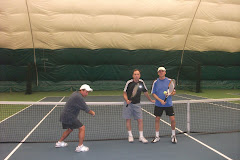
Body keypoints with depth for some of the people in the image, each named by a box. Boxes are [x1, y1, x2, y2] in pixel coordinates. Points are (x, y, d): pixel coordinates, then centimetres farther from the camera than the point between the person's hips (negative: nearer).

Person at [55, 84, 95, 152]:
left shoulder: (76, 93, 11)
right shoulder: (78, 97, -20)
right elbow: (86, 108, -18)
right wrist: (92, 113, -1)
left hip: (64, 116, 10)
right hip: (69, 117, -10)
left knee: (70, 129, 29)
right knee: (82, 128, -7)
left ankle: (59, 142, 41)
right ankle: (80, 147, -4)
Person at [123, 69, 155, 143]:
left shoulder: (141, 82, -1)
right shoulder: (129, 83, -10)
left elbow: (145, 92, 14)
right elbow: (124, 93, -5)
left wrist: (151, 100, 22)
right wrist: (127, 100, -23)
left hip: (137, 104, 2)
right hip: (128, 104, -2)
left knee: (140, 120, -2)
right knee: (128, 119, 4)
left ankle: (141, 136, 9)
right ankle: (130, 136, 20)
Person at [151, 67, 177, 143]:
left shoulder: (170, 81, 0)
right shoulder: (155, 82, 0)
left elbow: (174, 92, 4)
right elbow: (153, 93, -1)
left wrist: (169, 94, -18)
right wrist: (160, 100, -15)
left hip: (168, 104, 0)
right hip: (158, 104, 1)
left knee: (172, 119, -3)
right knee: (157, 119, 3)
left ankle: (173, 135, 20)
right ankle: (157, 136, 18)